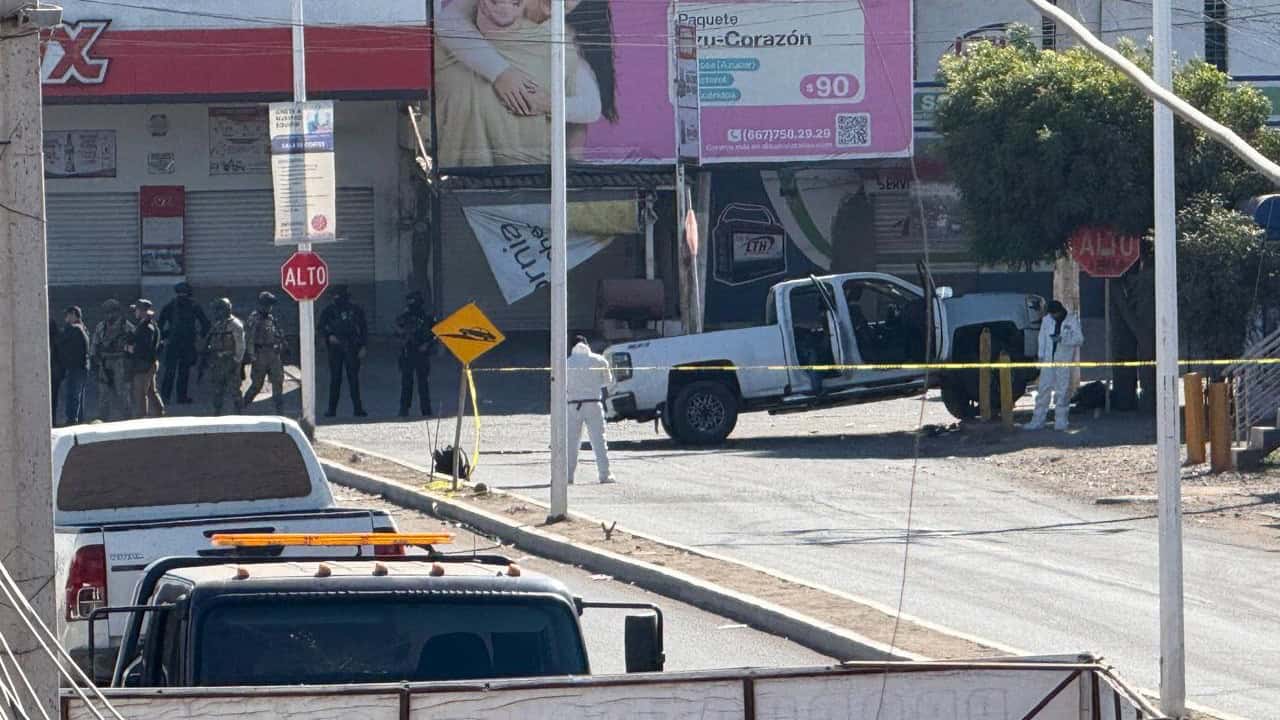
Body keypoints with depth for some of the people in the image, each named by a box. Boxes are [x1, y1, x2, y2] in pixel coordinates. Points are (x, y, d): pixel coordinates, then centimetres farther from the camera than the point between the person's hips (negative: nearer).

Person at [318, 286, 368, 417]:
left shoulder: (355, 310, 4)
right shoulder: (330, 310, 4)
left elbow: (363, 329, 7)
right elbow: (320, 327, 7)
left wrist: (362, 347, 0)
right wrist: (329, 336, -11)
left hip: (351, 349, -1)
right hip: (335, 347, 1)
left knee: (353, 378, -2)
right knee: (335, 379, 2)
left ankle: (358, 408, 0)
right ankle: (332, 408, 6)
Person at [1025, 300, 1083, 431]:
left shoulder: (1072, 321, -3)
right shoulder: (1046, 320, 6)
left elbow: (1079, 339, -8)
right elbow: (1042, 338, 12)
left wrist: (1062, 339, -21)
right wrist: (1041, 356, 5)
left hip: (1064, 361, -3)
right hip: (1048, 360, 3)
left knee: (1063, 391, -2)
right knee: (1043, 389, 1)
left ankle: (1061, 421, 5)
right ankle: (1038, 421, 3)